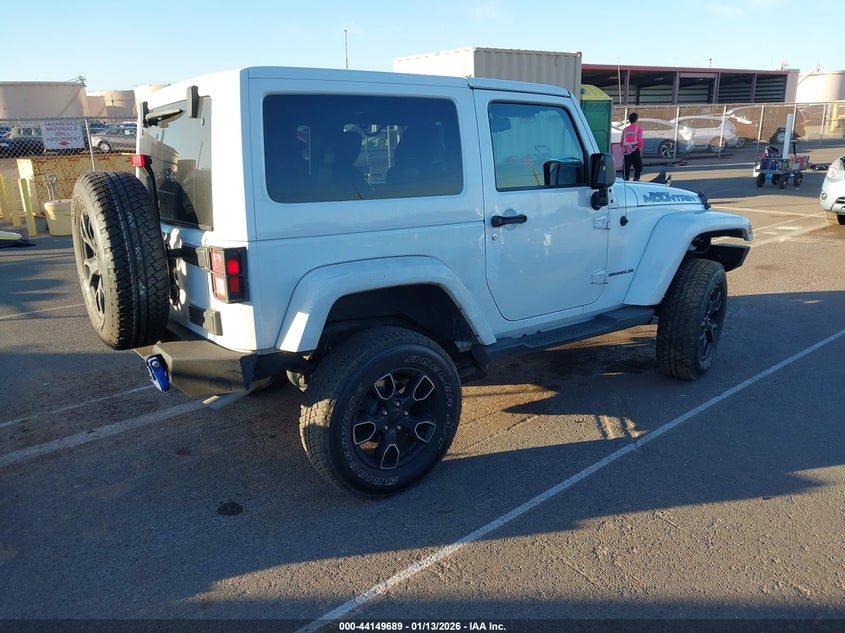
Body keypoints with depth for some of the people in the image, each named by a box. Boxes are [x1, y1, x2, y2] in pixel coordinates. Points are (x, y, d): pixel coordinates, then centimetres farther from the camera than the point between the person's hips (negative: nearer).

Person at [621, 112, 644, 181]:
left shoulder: (625, 129, 11)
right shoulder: (638, 128, -2)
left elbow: (622, 142, 13)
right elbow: (640, 141, -10)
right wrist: (640, 150, 1)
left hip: (626, 152, 4)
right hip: (635, 151, -4)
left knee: (626, 168, 6)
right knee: (638, 166, 7)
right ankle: (636, 179, -6)